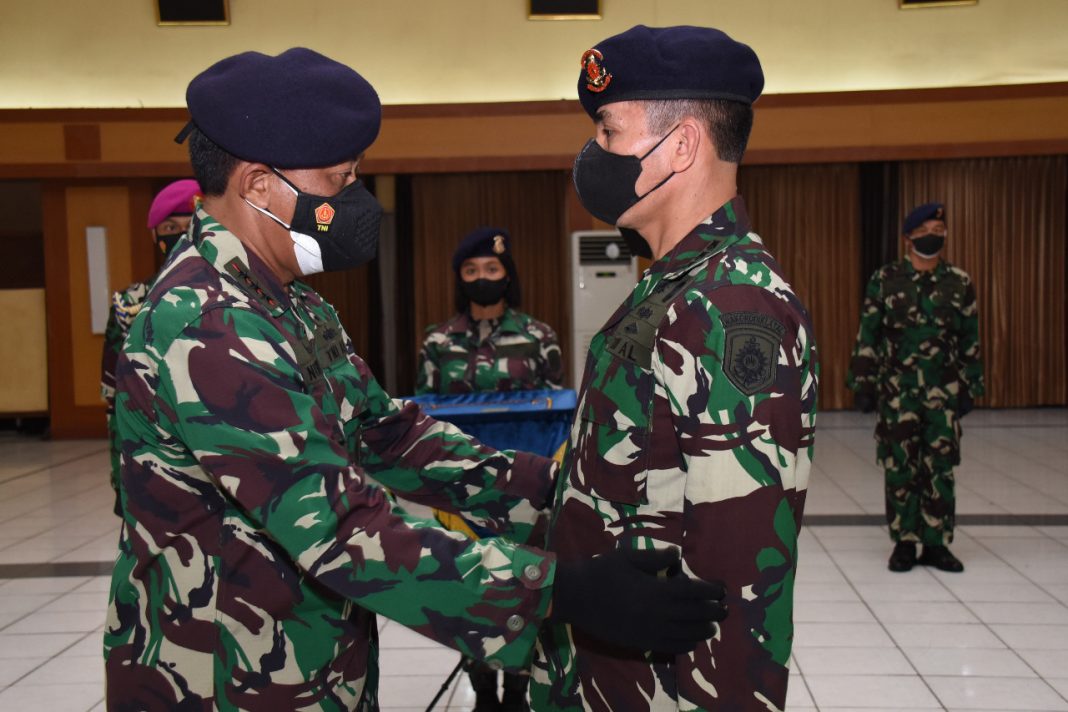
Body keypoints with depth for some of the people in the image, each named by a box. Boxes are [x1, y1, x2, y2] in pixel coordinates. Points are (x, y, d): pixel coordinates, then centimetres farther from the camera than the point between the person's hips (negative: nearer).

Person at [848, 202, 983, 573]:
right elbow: (867, 336, 2)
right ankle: (904, 542, 14)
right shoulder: (885, 279, 1)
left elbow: (970, 340, 10)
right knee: (899, 469, 3)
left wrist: (970, 387, 7)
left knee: (940, 469, 4)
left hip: (943, 392, 2)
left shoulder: (960, 283, 5)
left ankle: (936, 544, 16)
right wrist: (863, 383, -1)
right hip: (897, 391, -1)